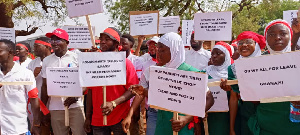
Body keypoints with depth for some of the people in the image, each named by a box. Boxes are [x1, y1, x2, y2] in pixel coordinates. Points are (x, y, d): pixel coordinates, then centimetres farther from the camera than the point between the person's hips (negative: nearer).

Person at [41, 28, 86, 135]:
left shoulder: (76, 57, 1)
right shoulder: (47, 60, 11)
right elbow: (45, 86, 15)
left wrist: (75, 96, -16)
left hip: (75, 106, -3)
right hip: (55, 108, 3)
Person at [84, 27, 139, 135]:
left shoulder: (125, 63, -4)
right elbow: (90, 91, 10)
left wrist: (114, 103, -22)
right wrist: (88, 117, 9)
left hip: (119, 118, -3)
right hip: (97, 119, 3)